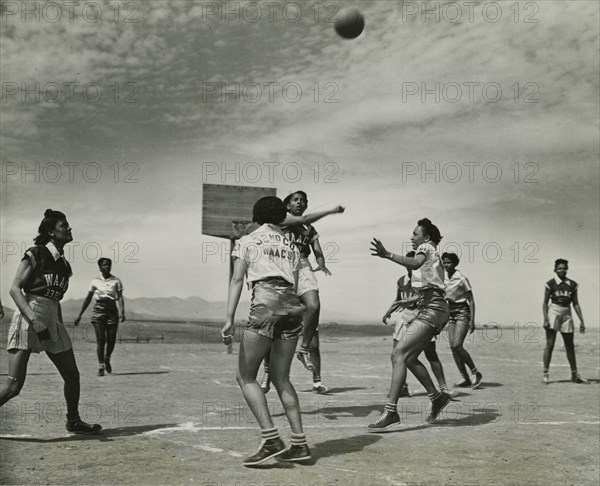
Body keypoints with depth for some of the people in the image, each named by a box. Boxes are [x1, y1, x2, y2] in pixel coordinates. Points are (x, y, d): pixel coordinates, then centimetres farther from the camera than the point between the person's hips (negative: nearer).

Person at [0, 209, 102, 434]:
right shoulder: (36, 255, -6)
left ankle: (73, 421, 28)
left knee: (72, 375, 11)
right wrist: (34, 320, -23)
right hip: (27, 319, -7)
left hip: (52, 323, 7)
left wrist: (62, 330, 20)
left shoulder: (64, 264, 15)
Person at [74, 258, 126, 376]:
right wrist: (79, 315, 10)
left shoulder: (116, 281, 5)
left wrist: (122, 312, -19)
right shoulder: (95, 281, 7)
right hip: (98, 310, 0)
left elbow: (120, 297, -3)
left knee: (111, 340, -1)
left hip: (112, 310, 0)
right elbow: (88, 299, 12)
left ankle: (107, 359, 28)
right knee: (100, 339, -9)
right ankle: (101, 366, -4)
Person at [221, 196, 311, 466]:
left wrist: (229, 318, -10)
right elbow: (294, 285, 15)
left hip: (265, 304, -5)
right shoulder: (291, 247, 23)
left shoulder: (247, 241, 12)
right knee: (280, 378, 15)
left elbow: (237, 280, -2)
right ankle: (300, 444, 11)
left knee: (245, 377, 4)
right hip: (292, 305, 5)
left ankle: (271, 440, -8)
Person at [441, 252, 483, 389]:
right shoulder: (443, 279, 6)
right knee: (453, 347, -1)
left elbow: (471, 300, -9)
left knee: (457, 346, -17)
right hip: (451, 313, 7)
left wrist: (472, 320, -14)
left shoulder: (461, 279, -11)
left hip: (462, 312, -6)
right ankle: (465, 379, 6)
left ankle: (476, 373, -1)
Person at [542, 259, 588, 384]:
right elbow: (545, 302, -2)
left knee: (570, 346, 8)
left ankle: (574, 375, 17)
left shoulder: (572, 284, 8)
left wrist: (581, 321, 6)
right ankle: (545, 374, -2)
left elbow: (576, 304, 10)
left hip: (567, 315, 4)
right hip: (553, 313, -4)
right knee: (550, 344, -6)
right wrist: (545, 319, -12)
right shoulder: (551, 283, -1)